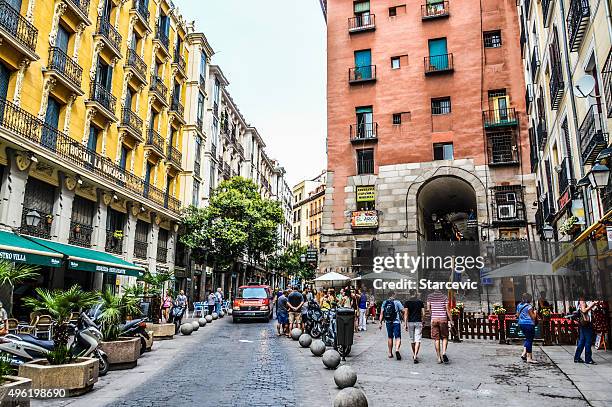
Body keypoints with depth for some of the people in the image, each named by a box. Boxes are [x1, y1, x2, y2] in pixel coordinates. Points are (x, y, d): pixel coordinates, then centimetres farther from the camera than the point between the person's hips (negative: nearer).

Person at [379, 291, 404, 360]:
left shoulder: (384, 303, 5)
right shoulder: (397, 302, -6)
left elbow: (381, 313, 3)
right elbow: (403, 311, -9)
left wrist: (380, 323, 7)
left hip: (388, 322, 4)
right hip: (396, 322, -4)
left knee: (390, 337, 16)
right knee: (398, 337, 0)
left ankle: (390, 353, 21)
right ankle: (397, 349, -24)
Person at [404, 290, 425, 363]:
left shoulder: (407, 302, -1)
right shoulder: (420, 302, 2)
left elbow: (406, 314, -7)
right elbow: (423, 313, 1)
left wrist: (405, 324, -4)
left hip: (410, 322, 1)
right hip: (418, 322, 0)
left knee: (412, 340, 14)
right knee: (418, 340, -3)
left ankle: (414, 355, 28)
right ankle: (415, 356, -15)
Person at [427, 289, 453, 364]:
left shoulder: (430, 296, 7)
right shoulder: (444, 297, 3)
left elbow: (428, 308, 3)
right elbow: (447, 309, -1)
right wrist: (451, 320, 4)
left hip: (434, 319, 1)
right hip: (443, 319, -1)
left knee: (436, 339, 5)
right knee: (444, 337, 10)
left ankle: (439, 358, 5)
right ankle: (444, 353, -11)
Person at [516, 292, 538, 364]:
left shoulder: (519, 305, 8)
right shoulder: (529, 306, -14)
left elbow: (517, 315, 15)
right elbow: (533, 317, -12)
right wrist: (534, 313, 6)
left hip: (521, 323, 7)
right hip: (529, 324, -7)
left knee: (527, 338, 22)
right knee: (530, 340, 0)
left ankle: (524, 353, 12)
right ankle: (529, 358, 2)